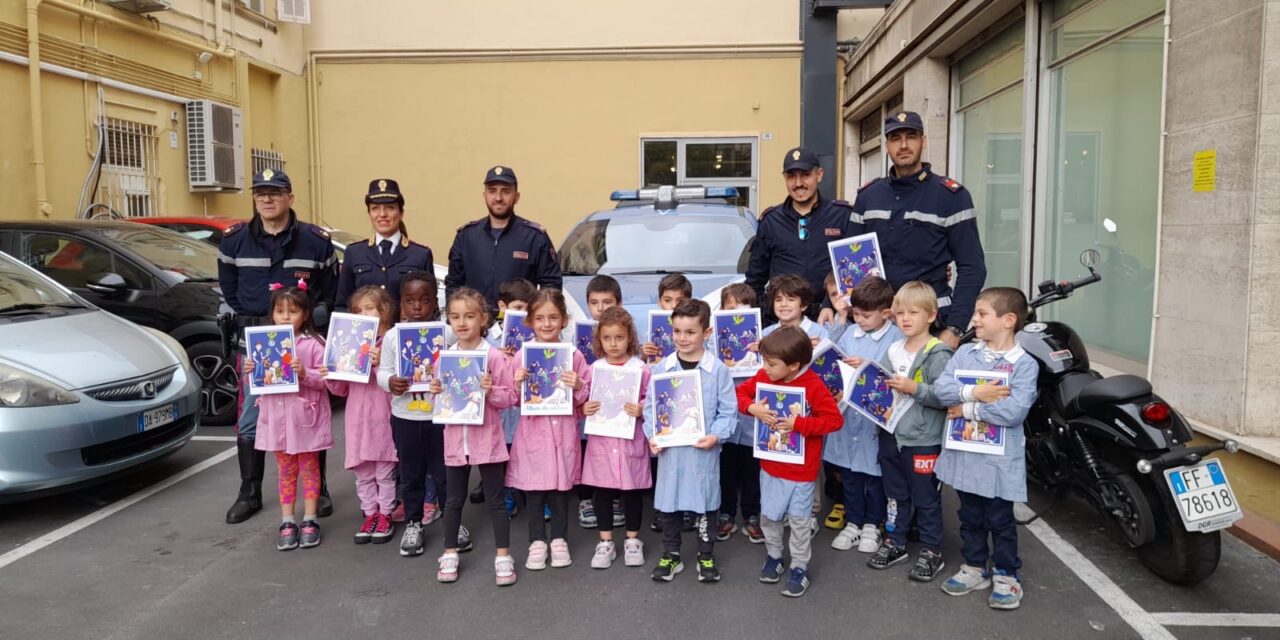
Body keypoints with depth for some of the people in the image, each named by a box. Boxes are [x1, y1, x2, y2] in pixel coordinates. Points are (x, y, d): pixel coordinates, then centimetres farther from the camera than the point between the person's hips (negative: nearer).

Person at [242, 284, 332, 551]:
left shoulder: (313, 344, -8)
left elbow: (325, 379, -11)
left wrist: (305, 374, -28)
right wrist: (250, 371, -9)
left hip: (306, 417, -4)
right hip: (277, 416, 4)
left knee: (309, 469, 9)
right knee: (286, 471, 12)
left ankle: (309, 521, 17)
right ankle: (287, 522, 19)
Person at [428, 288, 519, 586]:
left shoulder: (495, 356, -9)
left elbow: (509, 397, -7)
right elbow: (441, 399, 13)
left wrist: (491, 391, -25)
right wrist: (436, 392, -9)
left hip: (487, 438, -4)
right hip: (455, 438, 4)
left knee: (495, 499, 6)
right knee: (454, 499, 15)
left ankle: (503, 556, 16)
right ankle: (450, 554, 28)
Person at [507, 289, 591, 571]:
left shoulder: (574, 355, -2)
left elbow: (585, 397, 3)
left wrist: (578, 386, -17)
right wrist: (517, 383, -16)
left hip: (562, 431, 0)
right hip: (532, 431, 0)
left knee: (561, 487, 10)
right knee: (533, 489, 8)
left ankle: (559, 540, 26)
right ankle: (536, 542, 22)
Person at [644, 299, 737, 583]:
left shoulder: (718, 369, -7)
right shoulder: (662, 367, -1)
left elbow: (728, 410, -4)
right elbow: (651, 406, 4)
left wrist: (716, 435, -18)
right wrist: (652, 435, -10)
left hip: (703, 449, -2)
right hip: (669, 447, 2)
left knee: (705, 501, 10)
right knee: (668, 501, 12)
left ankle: (706, 556, 28)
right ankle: (670, 554, 30)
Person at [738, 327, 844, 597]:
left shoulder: (813, 386, -22)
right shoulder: (764, 377, -8)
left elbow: (835, 419, -21)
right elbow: (741, 392, 3)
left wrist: (799, 424, -28)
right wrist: (752, 408, -18)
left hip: (802, 469, -4)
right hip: (770, 464, 5)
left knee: (799, 520, 9)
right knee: (768, 515, 17)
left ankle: (799, 568, 26)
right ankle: (773, 556, 39)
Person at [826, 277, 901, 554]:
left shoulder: (896, 337, -12)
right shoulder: (849, 334, 5)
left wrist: (867, 366, -26)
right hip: (848, 412, 5)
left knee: (874, 473, 11)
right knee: (849, 473, 15)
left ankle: (872, 525, 29)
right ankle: (852, 523, 31)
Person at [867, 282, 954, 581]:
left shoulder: (938, 354, -13)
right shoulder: (894, 350, 7)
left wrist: (914, 389, -26)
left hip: (923, 440, -6)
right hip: (892, 434, 6)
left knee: (926, 499, 7)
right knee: (895, 494, 19)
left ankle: (932, 552, 21)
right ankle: (895, 543, 33)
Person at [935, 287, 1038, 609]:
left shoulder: (1023, 365, -11)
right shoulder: (965, 353, 3)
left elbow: (1014, 412, -23)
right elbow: (942, 389, -7)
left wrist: (967, 409, -19)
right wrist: (975, 392, -23)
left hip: (999, 459, -5)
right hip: (964, 453, 5)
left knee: (1000, 519, 9)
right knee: (970, 516, 18)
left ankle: (1006, 575, 25)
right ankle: (975, 567, 33)